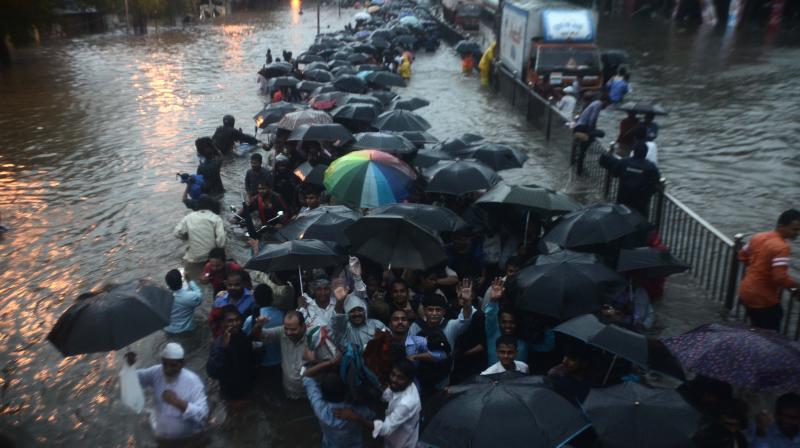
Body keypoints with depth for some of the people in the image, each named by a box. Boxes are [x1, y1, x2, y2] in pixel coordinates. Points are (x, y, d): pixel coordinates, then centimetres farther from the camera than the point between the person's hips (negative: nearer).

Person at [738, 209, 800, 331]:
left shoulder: (758, 237, 2)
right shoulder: (781, 247, -23)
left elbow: (742, 255, 17)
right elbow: (781, 278, -30)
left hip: (746, 293, 9)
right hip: (764, 300, -9)